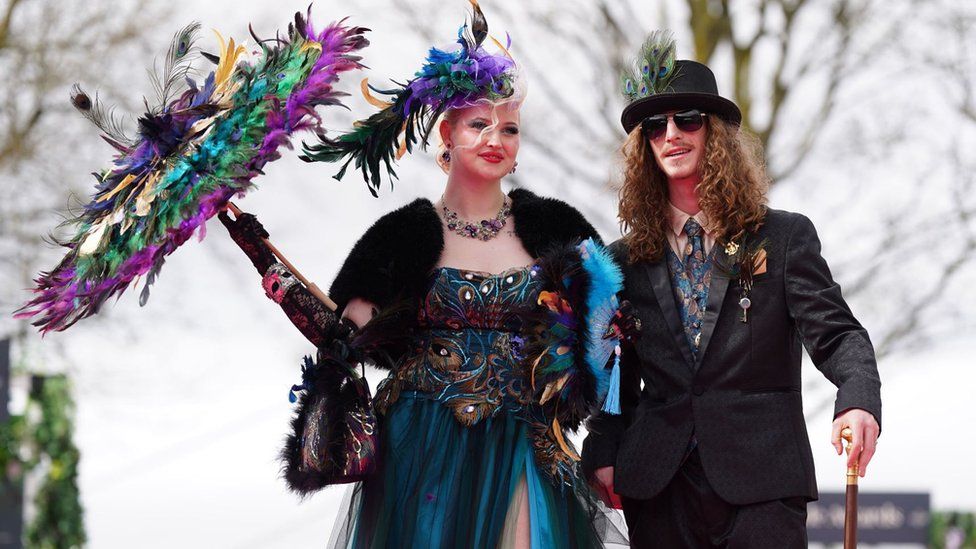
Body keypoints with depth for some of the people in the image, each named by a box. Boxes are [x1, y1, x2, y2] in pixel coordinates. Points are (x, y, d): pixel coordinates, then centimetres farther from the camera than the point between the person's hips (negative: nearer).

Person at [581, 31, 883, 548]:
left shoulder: (784, 237, 6)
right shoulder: (626, 260, 14)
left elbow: (835, 332, -4)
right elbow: (618, 371, 16)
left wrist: (858, 400, -24)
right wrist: (604, 452, 1)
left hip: (761, 483, -2)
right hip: (659, 484, 3)